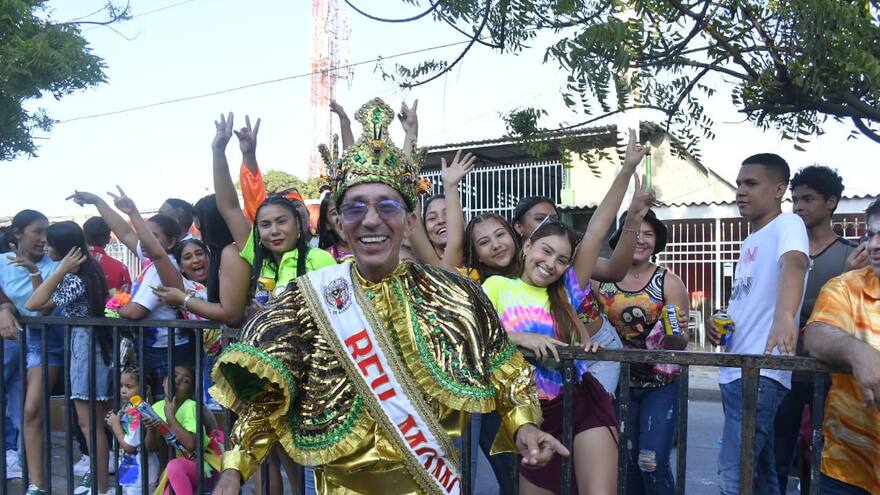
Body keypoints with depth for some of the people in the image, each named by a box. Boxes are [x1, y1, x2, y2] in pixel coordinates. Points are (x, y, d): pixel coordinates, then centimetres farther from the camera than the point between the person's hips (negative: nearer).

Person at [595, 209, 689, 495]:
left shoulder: (669, 283, -8)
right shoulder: (600, 280, -3)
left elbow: (680, 345, -7)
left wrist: (677, 332, -28)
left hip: (660, 386, -2)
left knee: (652, 464, -7)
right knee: (626, 462, 12)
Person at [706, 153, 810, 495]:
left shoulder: (787, 224, -8)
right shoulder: (750, 242, 19)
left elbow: (793, 264, -30)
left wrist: (784, 316, -50)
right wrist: (718, 323, 6)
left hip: (760, 374, -9)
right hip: (735, 372, 9)